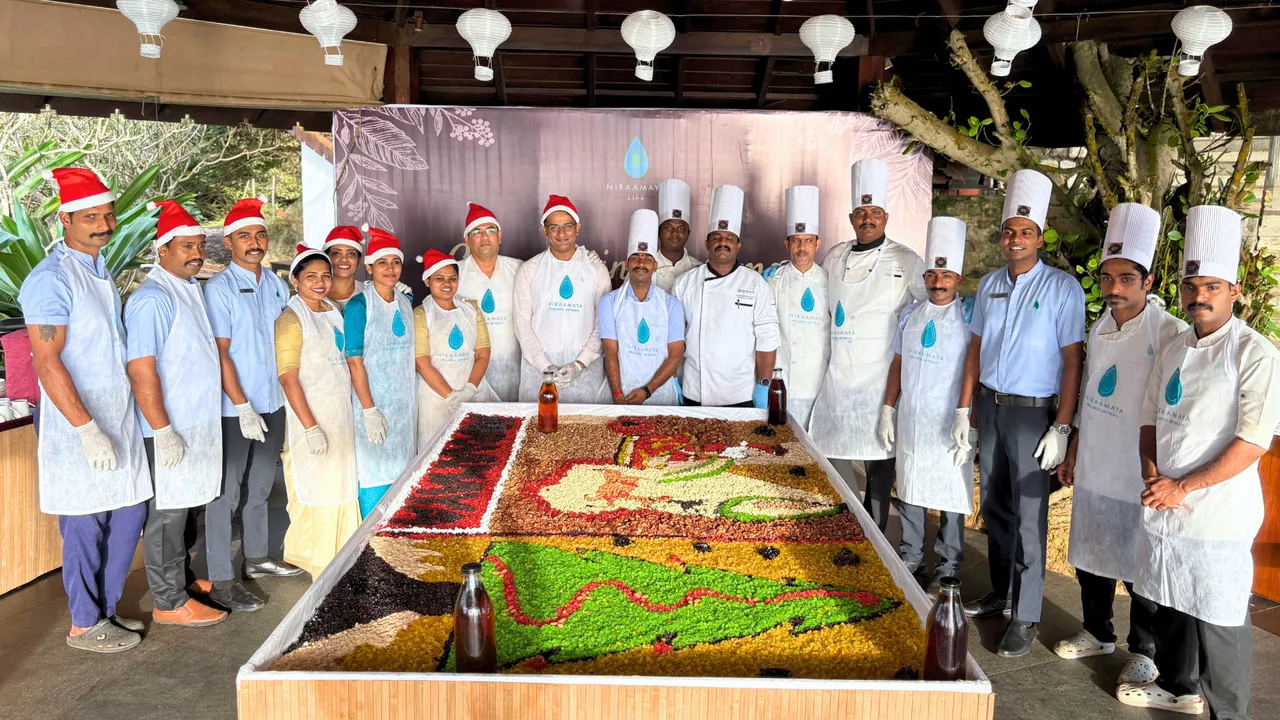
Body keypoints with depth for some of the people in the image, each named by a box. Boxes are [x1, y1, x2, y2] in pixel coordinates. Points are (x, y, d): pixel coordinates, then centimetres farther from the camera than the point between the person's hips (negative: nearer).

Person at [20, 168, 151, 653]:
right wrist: (88, 430, -23)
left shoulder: (100, 271, 13)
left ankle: (105, 607, 28)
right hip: (77, 421, -8)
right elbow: (48, 362, -20)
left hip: (118, 416, 8)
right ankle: (85, 625, 18)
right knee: (86, 525, 3)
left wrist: (113, 425, 18)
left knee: (129, 514, 12)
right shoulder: (51, 279, -14)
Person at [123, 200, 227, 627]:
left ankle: (184, 576, 34)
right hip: (170, 430, -9)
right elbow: (141, 370, -22)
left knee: (186, 507, 20)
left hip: (198, 423, 9)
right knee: (167, 513, 2)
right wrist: (163, 431, -23)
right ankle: (170, 602, 13)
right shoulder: (152, 299, -17)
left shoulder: (192, 289, 11)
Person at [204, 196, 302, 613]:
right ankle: (221, 582, 8)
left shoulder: (276, 284, 8)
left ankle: (256, 558, 33)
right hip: (235, 409, -7)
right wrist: (244, 408, -17)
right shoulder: (219, 289, -10)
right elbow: (220, 354, -14)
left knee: (259, 487, 19)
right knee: (226, 493, 1)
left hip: (272, 403, 7)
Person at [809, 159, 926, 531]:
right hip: (838, 375, 4)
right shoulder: (834, 258, 11)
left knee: (879, 458, 2)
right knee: (835, 453, 9)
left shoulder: (906, 261, -1)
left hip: (882, 375, -4)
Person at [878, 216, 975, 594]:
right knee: (909, 491, 15)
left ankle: (947, 566, 23)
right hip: (909, 423, 5)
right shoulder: (910, 315, 6)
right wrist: (887, 411, 9)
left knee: (950, 497, 7)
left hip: (949, 428, -4)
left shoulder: (969, 320, -8)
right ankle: (910, 558, 31)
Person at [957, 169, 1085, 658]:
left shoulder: (1062, 288, -8)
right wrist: (963, 410, 9)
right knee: (995, 507, 14)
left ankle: (1025, 617, 7)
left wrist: (1061, 428, -15)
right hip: (989, 405, 5)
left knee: (1028, 516, -2)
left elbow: (1072, 361, -11)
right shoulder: (989, 284, 8)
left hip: (1032, 411, -5)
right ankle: (1000, 593, 29)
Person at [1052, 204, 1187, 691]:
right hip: (1093, 469, 7)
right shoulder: (1099, 329, 7)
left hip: (1139, 476, -6)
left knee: (1140, 568, 6)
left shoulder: (1169, 334, -15)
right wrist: (1073, 452, 18)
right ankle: (1098, 634, 37)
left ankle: (1144, 652, 26)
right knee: (1090, 557, 17)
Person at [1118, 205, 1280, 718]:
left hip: (1217, 514, -7)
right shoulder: (1173, 350, 10)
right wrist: (1152, 474, -2)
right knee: (1169, 603, 20)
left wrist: (1182, 488, -17)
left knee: (1219, 621, 1)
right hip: (1162, 505, 7)